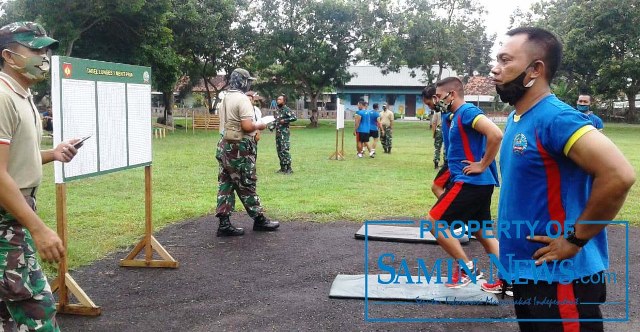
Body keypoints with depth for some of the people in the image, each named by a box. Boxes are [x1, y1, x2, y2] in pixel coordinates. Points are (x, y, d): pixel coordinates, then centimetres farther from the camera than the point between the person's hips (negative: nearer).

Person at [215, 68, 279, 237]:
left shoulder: (226, 98, 13)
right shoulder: (242, 99, -16)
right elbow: (247, 126, -25)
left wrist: (253, 127, 16)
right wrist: (259, 125, -6)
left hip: (225, 145, 9)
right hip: (239, 149, -9)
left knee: (225, 185, 6)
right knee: (246, 186, 2)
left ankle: (224, 224, 6)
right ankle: (259, 220, 15)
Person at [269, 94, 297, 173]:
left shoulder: (287, 109, -9)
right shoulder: (277, 110, 15)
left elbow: (294, 117, -18)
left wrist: (285, 120, -19)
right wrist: (271, 126, 6)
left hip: (284, 132, -8)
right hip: (278, 133, 8)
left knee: (284, 150, -12)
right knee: (279, 151, 10)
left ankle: (288, 168, -7)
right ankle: (283, 168, 18)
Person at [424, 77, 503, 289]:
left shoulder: (467, 112, -14)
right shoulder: (458, 115, 16)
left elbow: (496, 134, -28)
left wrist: (483, 165, -20)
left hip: (469, 182, -10)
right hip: (478, 183, 10)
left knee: (434, 222, -6)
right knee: (482, 232, 16)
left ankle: (466, 268, 1)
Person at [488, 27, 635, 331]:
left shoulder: (556, 118, -20)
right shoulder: (516, 119, 8)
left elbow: (619, 176, -30)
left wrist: (575, 239, -21)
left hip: (560, 275, -9)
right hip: (527, 270, 9)